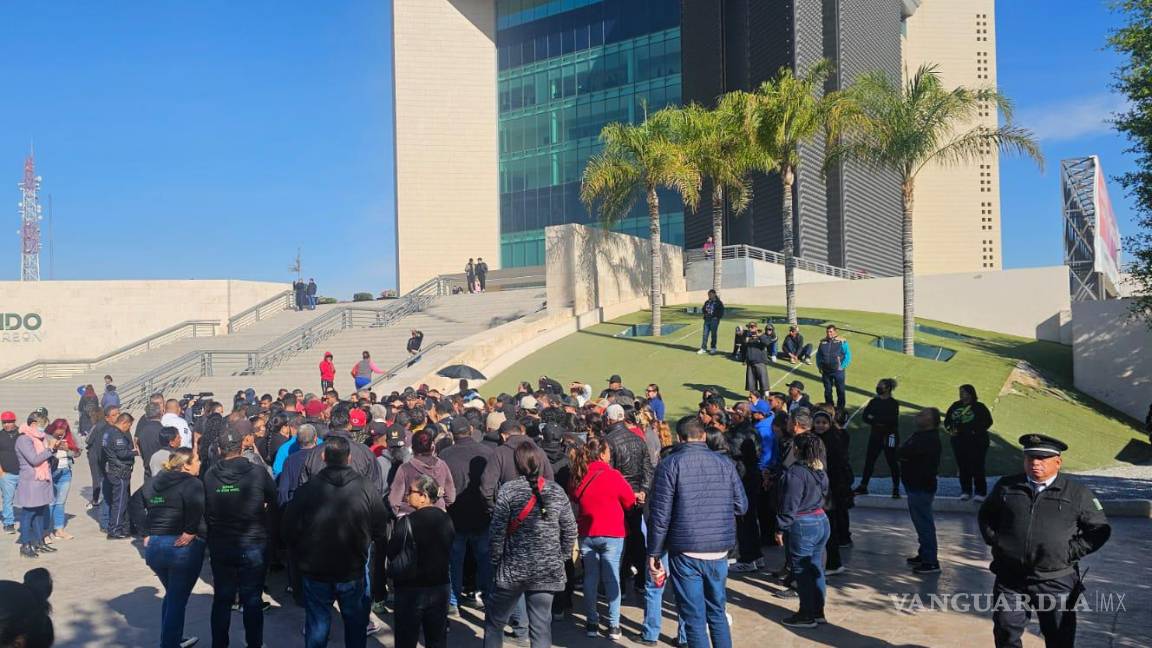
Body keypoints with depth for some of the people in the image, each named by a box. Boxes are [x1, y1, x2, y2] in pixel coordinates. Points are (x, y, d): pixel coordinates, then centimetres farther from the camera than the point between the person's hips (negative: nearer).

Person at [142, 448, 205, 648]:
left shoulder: (154, 482, 12)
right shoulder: (192, 484, -11)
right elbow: (197, 510, -28)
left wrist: (146, 535, 8)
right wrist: (191, 532, -17)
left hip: (154, 546, 7)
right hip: (183, 548, -7)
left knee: (171, 595, 25)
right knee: (177, 600, 4)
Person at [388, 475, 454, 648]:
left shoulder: (408, 521, -18)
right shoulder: (446, 519, -1)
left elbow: (391, 553, -12)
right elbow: (448, 551, 8)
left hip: (411, 589, -5)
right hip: (440, 587, 5)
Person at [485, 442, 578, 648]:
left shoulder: (508, 489, -8)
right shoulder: (557, 490, 2)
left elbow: (498, 531, -9)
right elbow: (570, 530, 5)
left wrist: (495, 560, 3)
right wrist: (561, 557, 16)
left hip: (513, 569, -2)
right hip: (548, 570, 3)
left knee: (494, 622, 13)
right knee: (541, 626, 7)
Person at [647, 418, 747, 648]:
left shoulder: (670, 464, -6)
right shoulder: (725, 463, 2)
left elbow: (660, 514, -9)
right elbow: (741, 506, 7)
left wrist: (654, 553, -1)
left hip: (685, 552, -3)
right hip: (719, 551, 4)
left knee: (694, 618, 4)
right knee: (717, 613, 19)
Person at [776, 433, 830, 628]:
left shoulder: (795, 473, -19)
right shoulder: (820, 470, 8)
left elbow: (789, 505, -17)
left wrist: (781, 528, -10)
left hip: (803, 526, -8)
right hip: (822, 521, 8)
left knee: (802, 571, 2)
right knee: (816, 569, 15)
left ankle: (807, 616, 9)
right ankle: (818, 612, 23)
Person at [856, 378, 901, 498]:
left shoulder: (893, 403, -9)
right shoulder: (874, 401, 7)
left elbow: (892, 420, -21)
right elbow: (864, 416, -1)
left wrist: (874, 418, -19)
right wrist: (878, 423, -16)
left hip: (890, 435, -5)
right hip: (875, 435, 5)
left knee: (892, 461, 2)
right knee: (869, 460, 7)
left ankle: (896, 488, 13)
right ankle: (863, 486, 17)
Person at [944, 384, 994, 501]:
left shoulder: (979, 407, -3)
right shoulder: (955, 406, 10)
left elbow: (988, 421, -6)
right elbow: (947, 420, 17)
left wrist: (976, 431, -17)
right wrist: (950, 429, -3)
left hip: (977, 443, -4)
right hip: (959, 442, 4)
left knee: (977, 466, -4)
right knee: (962, 466, 6)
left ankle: (980, 492, 4)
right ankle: (965, 491, 16)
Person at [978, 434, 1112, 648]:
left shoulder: (1078, 493, 0)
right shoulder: (1006, 486, 6)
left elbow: (1099, 529, 5)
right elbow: (986, 515, 20)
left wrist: (1072, 551, -4)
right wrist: (994, 541, 6)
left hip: (1057, 583, -1)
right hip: (1011, 580, 1)